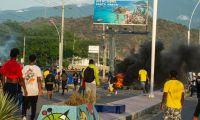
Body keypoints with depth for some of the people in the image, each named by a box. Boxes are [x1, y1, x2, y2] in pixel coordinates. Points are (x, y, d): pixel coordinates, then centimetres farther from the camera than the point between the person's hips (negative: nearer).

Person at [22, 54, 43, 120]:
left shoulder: (24, 68, 0)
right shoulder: (37, 68, -5)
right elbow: (39, 80, -8)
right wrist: (40, 90, -2)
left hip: (26, 90, 1)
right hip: (35, 91, -1)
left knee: (25, 105, 12)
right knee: (33, 105, 9)